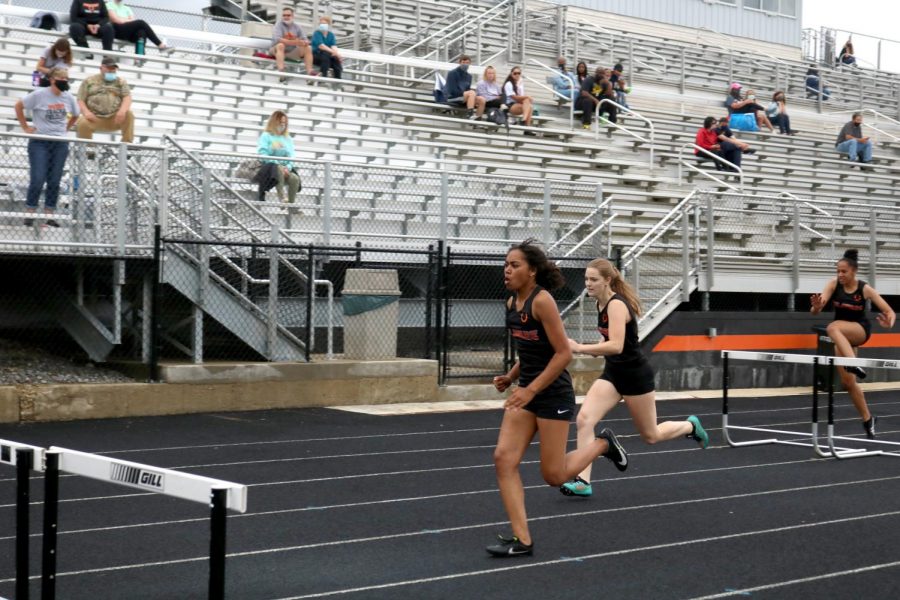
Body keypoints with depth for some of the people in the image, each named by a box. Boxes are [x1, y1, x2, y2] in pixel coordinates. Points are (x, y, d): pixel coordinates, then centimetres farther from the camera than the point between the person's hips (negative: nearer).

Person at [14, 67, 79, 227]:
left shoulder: (68, 97, 4)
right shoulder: (39, 94, -9)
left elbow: (75, 115, 22)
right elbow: (19, 106, 0)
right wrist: (25, 127, -1)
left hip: (60, 144, 4)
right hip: (40, 142, -4)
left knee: (54, 181, 4)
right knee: (38, 179, -8)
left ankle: (49, 216, 10)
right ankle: (30, 214, 2)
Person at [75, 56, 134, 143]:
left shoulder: (121, 82, 16)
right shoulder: (89, 81, 15)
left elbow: (127, 97, -1)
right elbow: (80, 100, 7)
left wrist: (123, 110, -25)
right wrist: (86, 112, -16)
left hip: (114, 119, 1)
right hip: (94, 118, -1)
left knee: (128, 114, -28)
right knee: (82, 123, -33)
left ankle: (127, 144, -22)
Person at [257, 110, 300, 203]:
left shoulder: (288, 139, 20)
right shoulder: (266, 136, 7)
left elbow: (291, 156, 9)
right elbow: (262, 154, -6)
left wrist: (288, 167, -13)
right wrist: (278, 164, -17)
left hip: (285, 169, 4)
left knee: (295, 178, -27)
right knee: (279, 169, -38)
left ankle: (291, 203, -27)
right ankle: (281, 198, -42)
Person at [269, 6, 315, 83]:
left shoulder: (296, 27, 8)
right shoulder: (279, 25, -7)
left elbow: (305, 40, 3)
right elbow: (276, 39, -24)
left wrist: (305, 42, -24)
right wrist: (293, 42, -35)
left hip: (292, 52, 5)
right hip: (277, 51, -5)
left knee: (308, 48, -11)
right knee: (280, 45, -35)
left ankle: (309, 72, -24)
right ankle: (281, 72, -50)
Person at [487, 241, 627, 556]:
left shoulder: (542, 301, -18)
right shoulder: (511, 302, 6)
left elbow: (563, 353, -20)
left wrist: (532, 390, -23)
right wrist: (511, 377, 5)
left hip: (553, 394, -8)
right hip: (527, 390, 8)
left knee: (554, 476, 0)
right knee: (504, 458, -7)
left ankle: (602, 444, 27)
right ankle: (522, 539, -3)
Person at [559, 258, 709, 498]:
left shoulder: (616, 305, -23)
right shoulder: (601, 303, 3)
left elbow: (616, 346, -36)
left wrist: (579, 348, -41)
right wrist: (596, 349, 4)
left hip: (635, 374, -8)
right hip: (612, 372, 8)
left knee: (650, 435, 10)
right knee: (583, 420, -14)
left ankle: (690, 426, 38)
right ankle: (583, 481, -12)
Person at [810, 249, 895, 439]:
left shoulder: (865, 289, -14)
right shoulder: (833, 284, -9)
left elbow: (889, 311, -13)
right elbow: (816, 309, -18)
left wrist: (889, 322, -36)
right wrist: (816, 306, -43)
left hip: (860, 330, -4)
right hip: (843, 336, 4)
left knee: (833, 327, -38)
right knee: (847, 382, 2)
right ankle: (867, 419, 19)